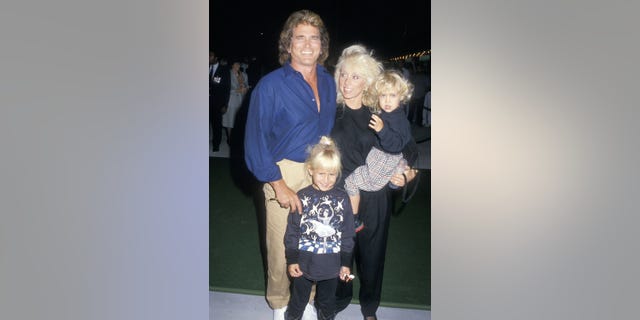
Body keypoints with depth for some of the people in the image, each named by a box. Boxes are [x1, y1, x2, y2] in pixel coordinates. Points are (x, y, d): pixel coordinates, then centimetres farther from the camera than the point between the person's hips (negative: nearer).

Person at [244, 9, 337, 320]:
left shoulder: (328, 82, 7)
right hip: (284, 175, -4)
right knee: (281, 246, 7)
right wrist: (279, 185, -15)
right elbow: (255, 140, -11)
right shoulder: (270, 85, -10)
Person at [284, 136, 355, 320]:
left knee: (327, 304, 21)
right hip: (304, 264, -1)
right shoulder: (302, 197, -10)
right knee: (298, 301, 19)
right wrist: (291, 260, -5)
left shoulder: (342, 199, -6)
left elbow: (348, 234, -1)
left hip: (331, 266, 1)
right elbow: (292, 231, -5)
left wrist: (346, 263, 0)